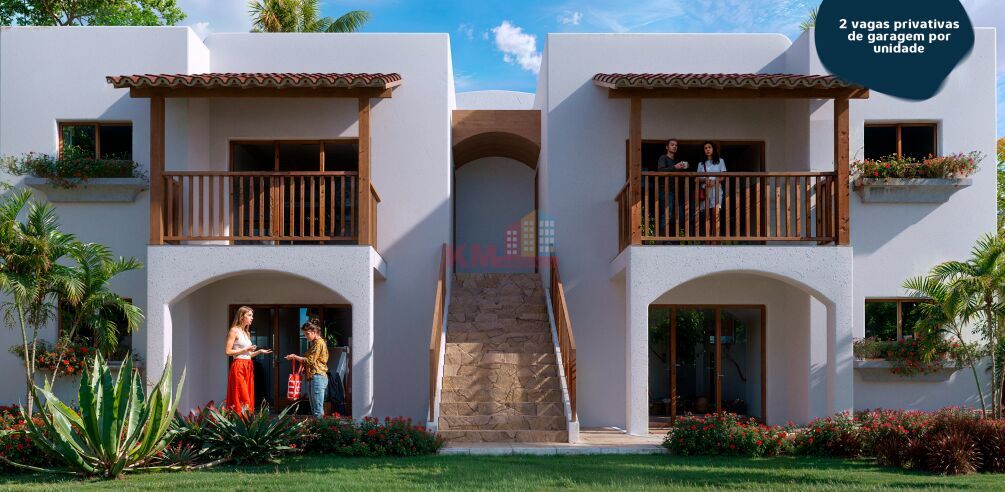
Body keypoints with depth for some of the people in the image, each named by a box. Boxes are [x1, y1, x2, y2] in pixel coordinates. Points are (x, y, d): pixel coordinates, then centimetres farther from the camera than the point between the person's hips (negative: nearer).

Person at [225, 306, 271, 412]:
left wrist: (259, 352, 8)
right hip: (238, 367, -8)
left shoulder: (247, 333, 19)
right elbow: (228, 351, -12)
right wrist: (245, 349, -13)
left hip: (248, 367, 8)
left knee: (248, 398, 4)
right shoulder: (234, 331, -5)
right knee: (240, 399, -11)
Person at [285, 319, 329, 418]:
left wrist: (295, 357, -6)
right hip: (313, 377, 11)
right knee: (313, 409, 10)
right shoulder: (314, 343, 21)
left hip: (318, 376, -11)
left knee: (318, 411, -12)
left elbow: (310, 360, -13)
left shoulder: (319, 342, -9)